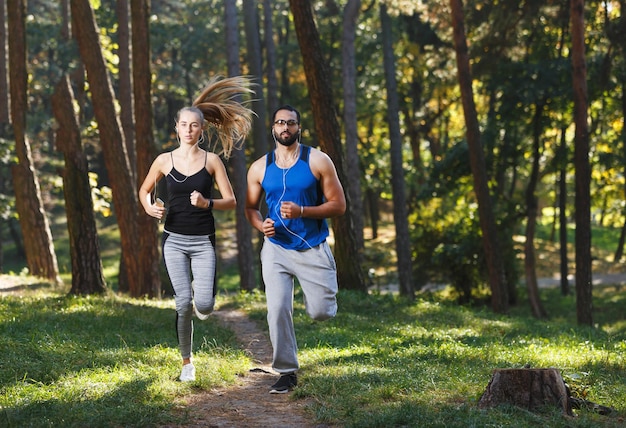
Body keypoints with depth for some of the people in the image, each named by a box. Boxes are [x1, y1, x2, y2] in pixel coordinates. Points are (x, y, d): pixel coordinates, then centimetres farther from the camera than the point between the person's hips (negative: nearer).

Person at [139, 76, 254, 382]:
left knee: (203, 306, -12)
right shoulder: (164, 160, 3)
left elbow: (230, 201, 0)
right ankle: (186, 362, 9)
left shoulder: (212, 160, 0)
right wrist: (149, 208, -4)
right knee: (183, 303, -8)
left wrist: (207, 203, -19)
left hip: (203, 241, 0)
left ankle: (200, 297, 28)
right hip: (174, 239, 1)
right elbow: (144, 190, 18)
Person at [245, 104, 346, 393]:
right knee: (277, 310, -9)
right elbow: (250, 207, 13)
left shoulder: (318, 161, -5)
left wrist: (301, 211, -20)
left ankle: (315, 296, 36)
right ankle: (286, 372, 5)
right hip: (276, 249, 1)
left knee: (321, 312, -2)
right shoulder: (260, 168, 3)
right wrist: (260, 225, -10)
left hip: (313, 248, -1)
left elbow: (338, 205, -6)